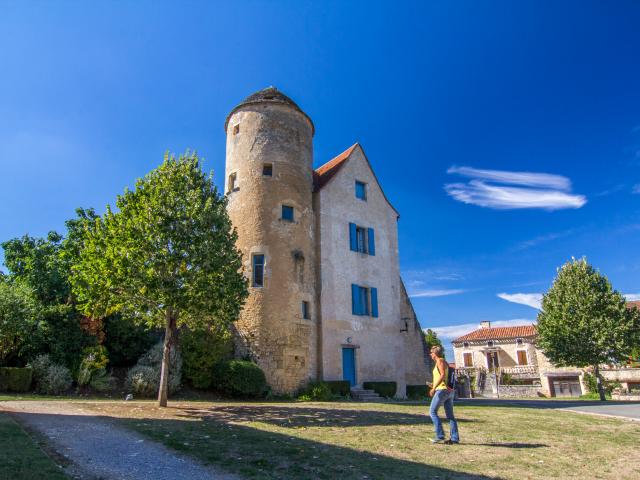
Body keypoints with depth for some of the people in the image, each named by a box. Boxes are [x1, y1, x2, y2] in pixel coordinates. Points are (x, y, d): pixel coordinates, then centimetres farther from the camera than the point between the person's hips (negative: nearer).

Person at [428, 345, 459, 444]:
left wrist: (434, 388, -20)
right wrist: (434, 385, 25)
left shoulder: (439, 360, -7)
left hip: (442, 390, -9)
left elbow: (443, 375, -20)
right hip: (449, 391, 9)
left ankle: (440, 436, -5)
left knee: (433, 412, -2)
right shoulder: (445, 362, 20)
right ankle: (454, 438, 5)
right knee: (450, 415, 8)